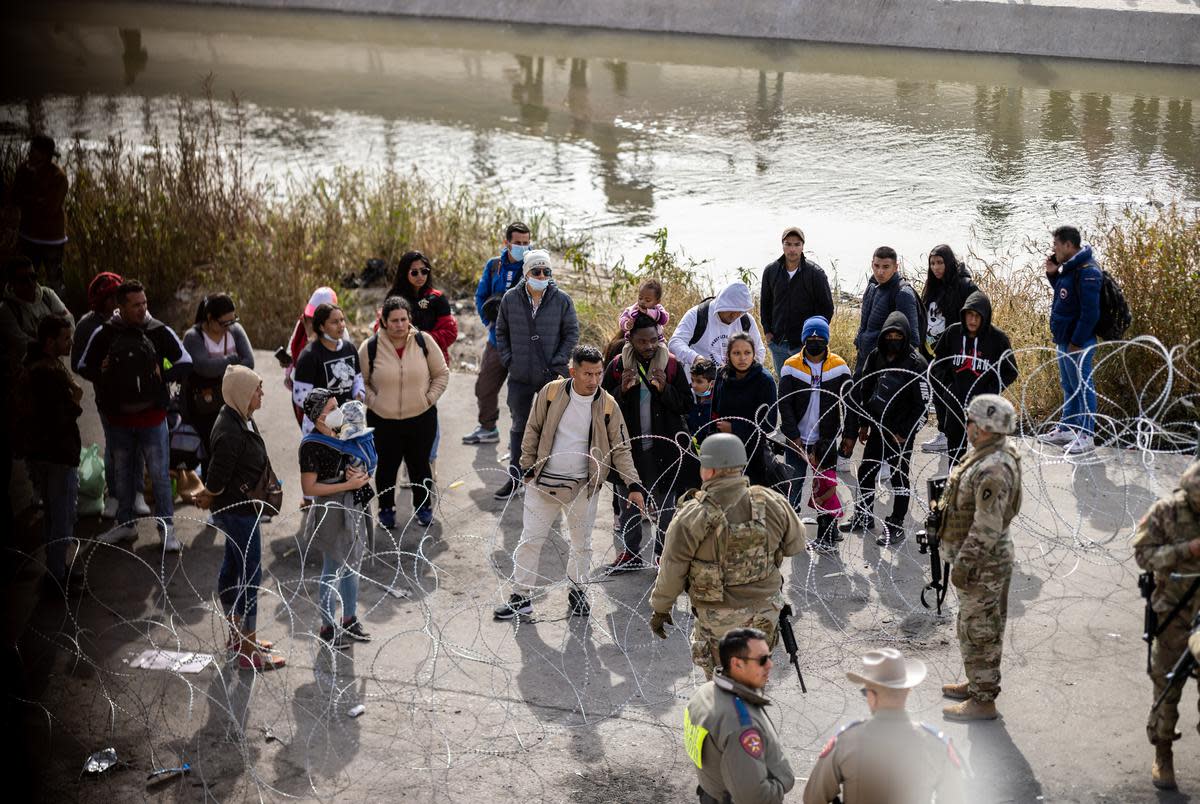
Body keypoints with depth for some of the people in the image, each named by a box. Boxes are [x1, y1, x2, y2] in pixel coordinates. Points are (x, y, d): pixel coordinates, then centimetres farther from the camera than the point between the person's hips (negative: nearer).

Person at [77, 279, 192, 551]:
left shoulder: (160, 332, -7)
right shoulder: (104, 334, -4)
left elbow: (185, 363, 0)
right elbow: (84, 367, 6)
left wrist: (162, 377, -10)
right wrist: (105, 378, -7)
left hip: (152, 416, -2)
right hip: (118, 417, 2)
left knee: (160, 474, 1)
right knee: (122, 474, 15)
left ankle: (167, 528, 11)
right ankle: (125, 524, 30)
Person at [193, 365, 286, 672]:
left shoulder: (240, 419, 3)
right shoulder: (231, 432, -29)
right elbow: (217, 478, -22)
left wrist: (209, 496, 11)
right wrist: (208, 497, -3)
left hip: (239, 509, 10)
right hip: (239, 512, -10)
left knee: (232, 567, 21)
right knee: (250, 574, -4)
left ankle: (238, 634, 36)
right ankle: (249, 652, 4)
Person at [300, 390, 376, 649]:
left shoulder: (341, 435, 3)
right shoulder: (312, 446, -19)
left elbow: (355, 463, 18)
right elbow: (309, 488, -21)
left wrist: (359, 475, -7)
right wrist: (348, 484, -22)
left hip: (354, 506, 8)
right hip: (332, 510, -8)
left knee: (353, 565, 19)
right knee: (333, 571, 3)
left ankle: (350, 620, 34)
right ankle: (328, 628, 17)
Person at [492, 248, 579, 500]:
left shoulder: (562, 299, -5)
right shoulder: (511, 299, -1)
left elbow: (572, 333, 0)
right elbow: (501, 332, 10)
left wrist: (558, 364, -7)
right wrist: (508, 361, 0)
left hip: (552, 376, -2)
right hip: (520, 377, 2)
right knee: (519, 427, 11)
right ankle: (515, 477, 21)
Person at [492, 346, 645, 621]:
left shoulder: (608, 405, -8)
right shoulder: (551, 392, -9)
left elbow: (621, 448, -2)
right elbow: (533, 431, 1)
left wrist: (633, 485, -12)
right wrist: (528, 469, 0)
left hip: (583, 487, 1)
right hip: (543, 483, 0)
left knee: (581, 543, 14)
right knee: (530, 539, 4)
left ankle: (577, 590, 34)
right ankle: (522, 596, 15)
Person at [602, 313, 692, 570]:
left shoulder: (671, 364, -2)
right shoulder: (618, 365, -1)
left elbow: (686, 404, -1)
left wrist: (665, 389, -18)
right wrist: (622, 390, -17)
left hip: (663, 446, -1)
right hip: (628, 445, 1)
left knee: (664, 503, 4)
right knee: (629, 501, 10)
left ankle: (664, 552, 16)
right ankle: (630, 552, 22)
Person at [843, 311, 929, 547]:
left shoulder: (916, 365, -16)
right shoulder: (876, 357, 1)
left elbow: (923, 404, -13)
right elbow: (864, 390, 12)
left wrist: (904, 434, -13)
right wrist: (863, 424, 12)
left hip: (900, 433, -6)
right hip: (876, 428, 6)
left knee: (899, 477, 3)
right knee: (865, 472, 15)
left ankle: (896, 527, 13)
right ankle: (864, 516, 33)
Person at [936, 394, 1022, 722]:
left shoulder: (993, 469, -28)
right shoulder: (993, 452, 6)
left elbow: (987, 526, -28)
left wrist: (963, 563, -23)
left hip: (982, 562, -10)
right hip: (986, 559, 10)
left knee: (978, 630, 0)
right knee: (975, 625, 22)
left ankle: (983, 701, 10)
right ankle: (978, 683, 37)